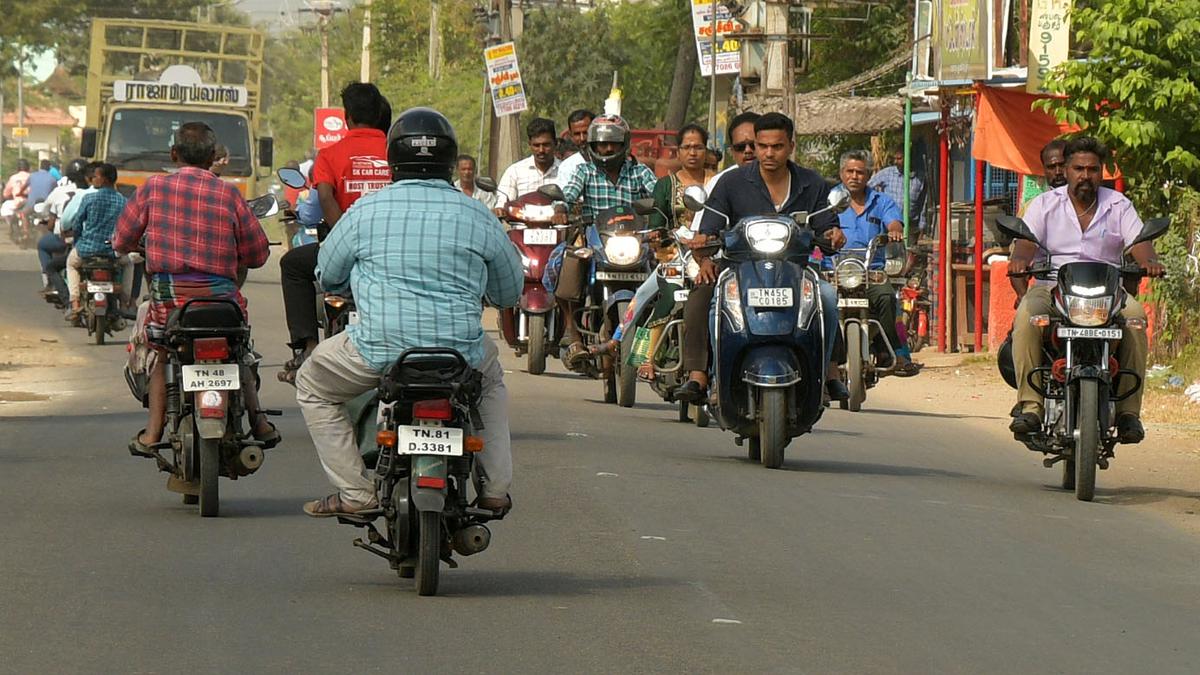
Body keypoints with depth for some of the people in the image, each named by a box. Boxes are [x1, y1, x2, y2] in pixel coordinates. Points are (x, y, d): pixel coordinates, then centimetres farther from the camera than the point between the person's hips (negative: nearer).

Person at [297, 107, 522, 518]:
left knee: (312, 386, 23)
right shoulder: (477, 217, 3)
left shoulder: (366, 211, 0)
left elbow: (328, 275, 14)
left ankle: (355, 491, 11)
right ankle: (495, 489, 28)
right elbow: (510, 291, 15)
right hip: (461, 353, 3)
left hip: (380, 350, -2)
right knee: (491, 377, 37)